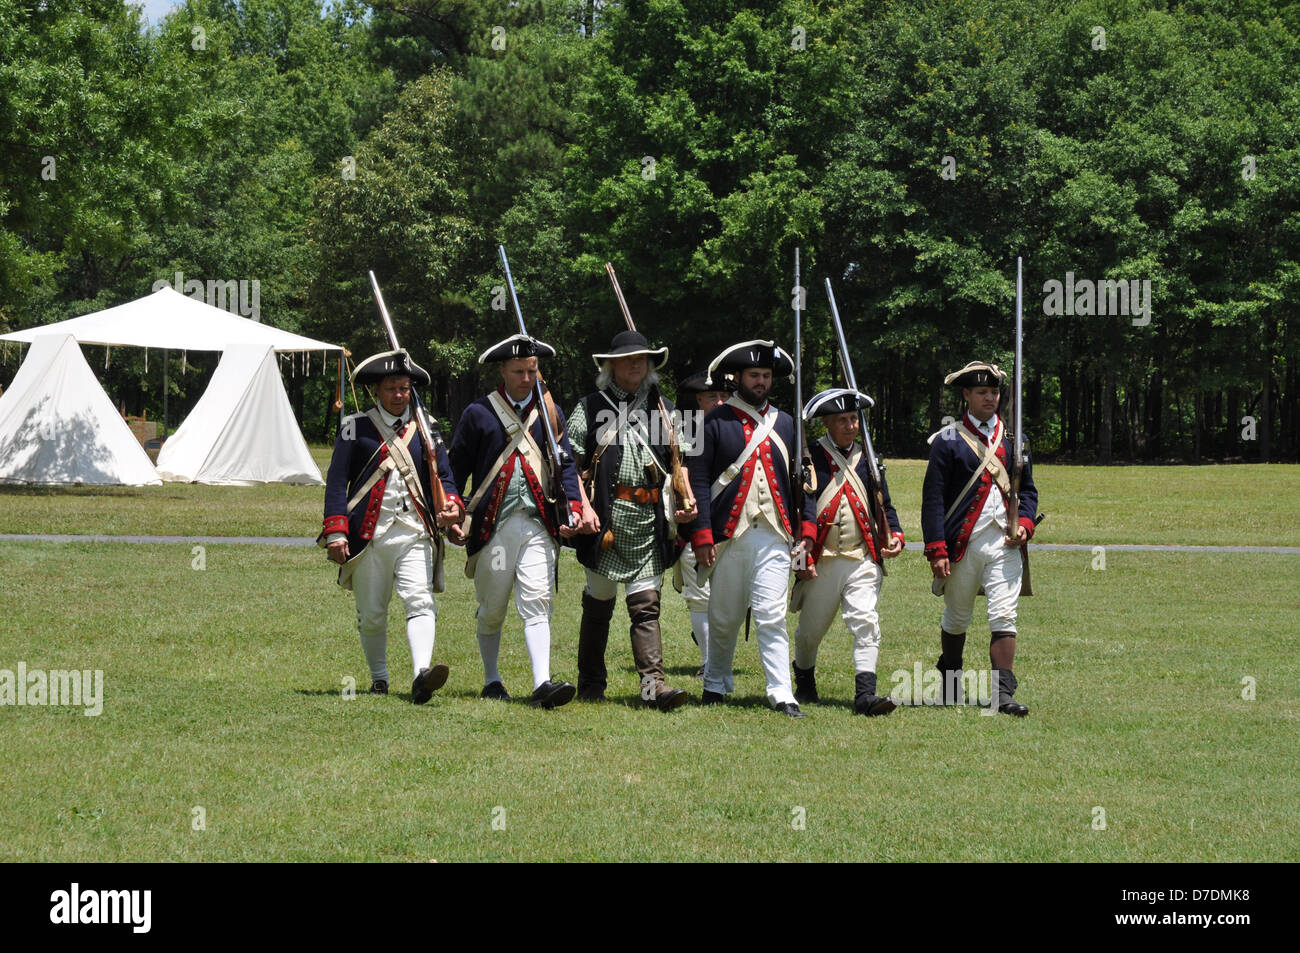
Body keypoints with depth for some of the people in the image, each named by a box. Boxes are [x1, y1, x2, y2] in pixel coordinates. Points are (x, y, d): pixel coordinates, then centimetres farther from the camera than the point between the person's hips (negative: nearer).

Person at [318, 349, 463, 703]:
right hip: (369, 534, -1)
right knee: (371, 614, 7)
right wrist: (335, 530, -9)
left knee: (420, 601, -18)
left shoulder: (426, 428, 13)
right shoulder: (356, 427, 6)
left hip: (414, 532, 1)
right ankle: (379, 678, 25)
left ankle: (422, 674, -33)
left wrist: (451, 505, -11)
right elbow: (337, 481, 2)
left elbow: (442, 475, 12)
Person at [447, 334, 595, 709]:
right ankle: (491, 680, 26)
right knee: (491, 610, 8)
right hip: (493, 525, -1)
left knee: (536, 603, -12)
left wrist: (573, 509, -4)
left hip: (539, 525, 1)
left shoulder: (550, 413, 11)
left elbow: (565, 464, 10)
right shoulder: (478, 413, 3)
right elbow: (456, 468, 7)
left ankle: (542, 684, -21)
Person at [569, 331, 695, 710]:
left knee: (646, 603, -5)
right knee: (599, 601, 7)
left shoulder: (663, 410, 16)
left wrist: (684, 499, 7)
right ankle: (591, 682, 18)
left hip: (648, 520, 2)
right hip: (605, 518, -2)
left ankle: (653, 682, -13)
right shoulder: (590, 408, 6)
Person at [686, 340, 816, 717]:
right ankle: (716, 683, 27)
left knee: (772, 615, -8)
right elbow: (699, 481, -3)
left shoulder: (785, 424, 13)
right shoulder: (716, 422, 2)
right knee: (724, 617, 8)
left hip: (774, 536, 1)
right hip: (729, 535, -1)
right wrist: (702, 536, -10)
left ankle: (782, 694, -10)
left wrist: (806, 528, 4)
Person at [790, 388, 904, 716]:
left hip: (862, 561, 2)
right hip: (819, 563, -2)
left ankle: (865, 694, -20)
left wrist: (895, 535, 1)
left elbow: (883, 504, 20)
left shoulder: (867, 458, 12)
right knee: (810, 630, 10)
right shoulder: (809, 457, -2)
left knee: (866, 623, -14)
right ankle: (804, 683, 36)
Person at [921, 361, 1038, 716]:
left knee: (1004, 617, -9)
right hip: (962, 544, -2)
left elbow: (1028, 489, 18)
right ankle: (950, 681, 33)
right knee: (956, 619, 11)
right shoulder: (947, 441, 0)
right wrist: (936, 550, -11)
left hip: (1004, 543, 2)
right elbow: (933, 498, -4)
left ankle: (1003, 693, -12)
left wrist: (1024, 523, -2)